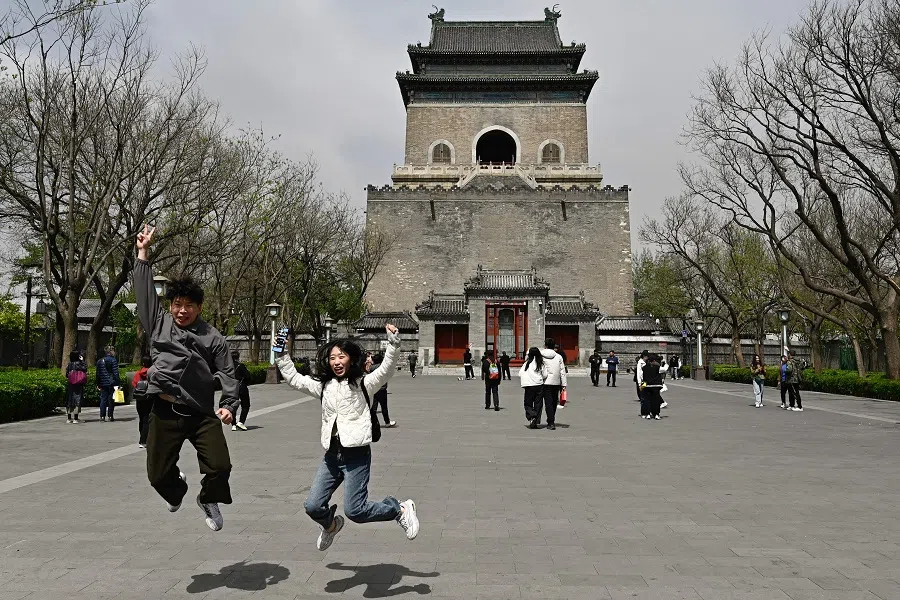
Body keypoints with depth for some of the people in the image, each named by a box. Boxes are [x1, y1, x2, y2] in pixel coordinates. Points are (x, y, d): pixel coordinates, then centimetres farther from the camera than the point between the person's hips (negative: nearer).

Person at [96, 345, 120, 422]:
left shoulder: (99, 361, 10)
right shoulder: (113, 360, -8)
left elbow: (98, 374, 13)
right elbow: (115, 373, -12)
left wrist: (98, 384, 17)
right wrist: (117, 383, -11)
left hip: (103, 383, 4)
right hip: (111, 383, -4)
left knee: (103, 399, 8)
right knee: (111, 399, 2)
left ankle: (102, 416, 5)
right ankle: (110, 416, 4)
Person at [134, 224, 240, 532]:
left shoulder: (212, 337, 4)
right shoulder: (159, 324, 10)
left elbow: (227, 373, -1)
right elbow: (145, 292, 9)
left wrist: (229, 404, -15)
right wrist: (143, 253, 7)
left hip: (202, 414, -1)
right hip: (165, 412, 2)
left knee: (220, 466, -9)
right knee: (158, 474, 8)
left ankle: (208, 500, 26)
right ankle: (177, 489, 46)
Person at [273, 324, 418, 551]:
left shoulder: (363, 383, -5)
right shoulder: (323, 385, 11)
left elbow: (386, 370, -20)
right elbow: (294, 379, 19)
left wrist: (393, 344, -34)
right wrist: (282, 356, 12)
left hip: (357, 454, -6)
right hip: (332, 455, 6)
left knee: (354, 510, -8)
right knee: (313, 506, 7)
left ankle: (401, 509, 14)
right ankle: (331, 525, 42)